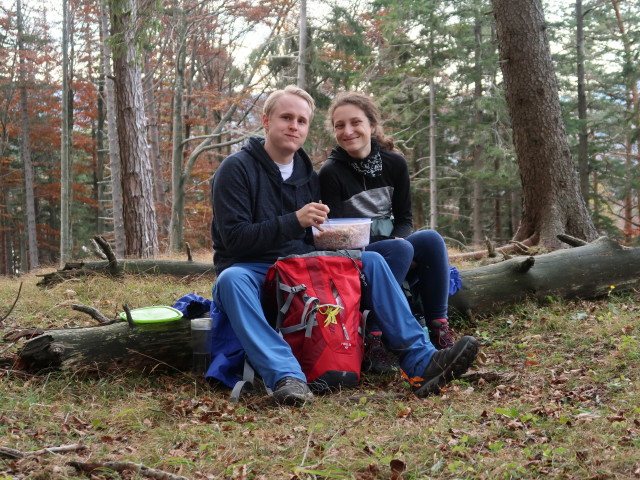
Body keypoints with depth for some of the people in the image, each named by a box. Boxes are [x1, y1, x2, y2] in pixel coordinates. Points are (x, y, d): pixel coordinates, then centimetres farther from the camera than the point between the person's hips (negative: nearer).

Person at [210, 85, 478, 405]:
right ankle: (285, 376, -52)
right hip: (252, 270, -5)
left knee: (370, 261, -12)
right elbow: (233, 238, -16)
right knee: (232, 279, -39)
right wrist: (294, 222, -24)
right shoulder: (236, 169, -5)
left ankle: (421, 361, -21)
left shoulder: (308, 174, 14)